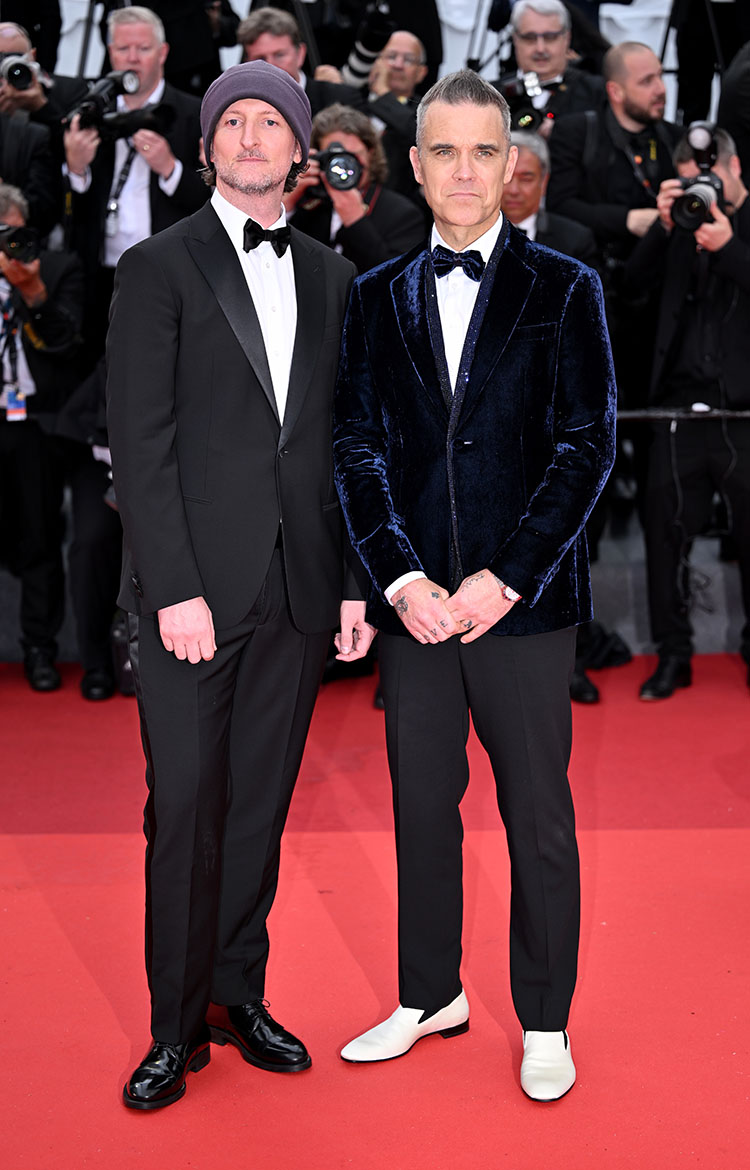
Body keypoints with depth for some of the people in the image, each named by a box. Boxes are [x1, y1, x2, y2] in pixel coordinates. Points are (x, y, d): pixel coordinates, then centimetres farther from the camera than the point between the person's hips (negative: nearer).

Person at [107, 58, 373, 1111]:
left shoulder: (330, 277, 14)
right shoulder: (158, 267, 1)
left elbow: (344, 441, 13)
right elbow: (139, 444, -6)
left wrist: (354, 581, 7)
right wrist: (173, 589, -13)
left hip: (299, 590, 4)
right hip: (193, 586, -4)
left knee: (261, 802, 10)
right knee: (185, 805, 0)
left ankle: (240, 996, 24)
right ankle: (176, 1027, 13)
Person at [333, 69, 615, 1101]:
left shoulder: (564, 290, 2)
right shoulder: (378, 297, 11)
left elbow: (587, 447, -4)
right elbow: (358, 449, 6)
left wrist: (505, 579, -12)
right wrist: (401, 578, -8)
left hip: (524, 600, -3)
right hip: (414, 600, 3)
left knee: (538, 817, 6)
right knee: (421, 805, 12)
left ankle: (545, 1022, 22)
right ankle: (431, 996, 30)